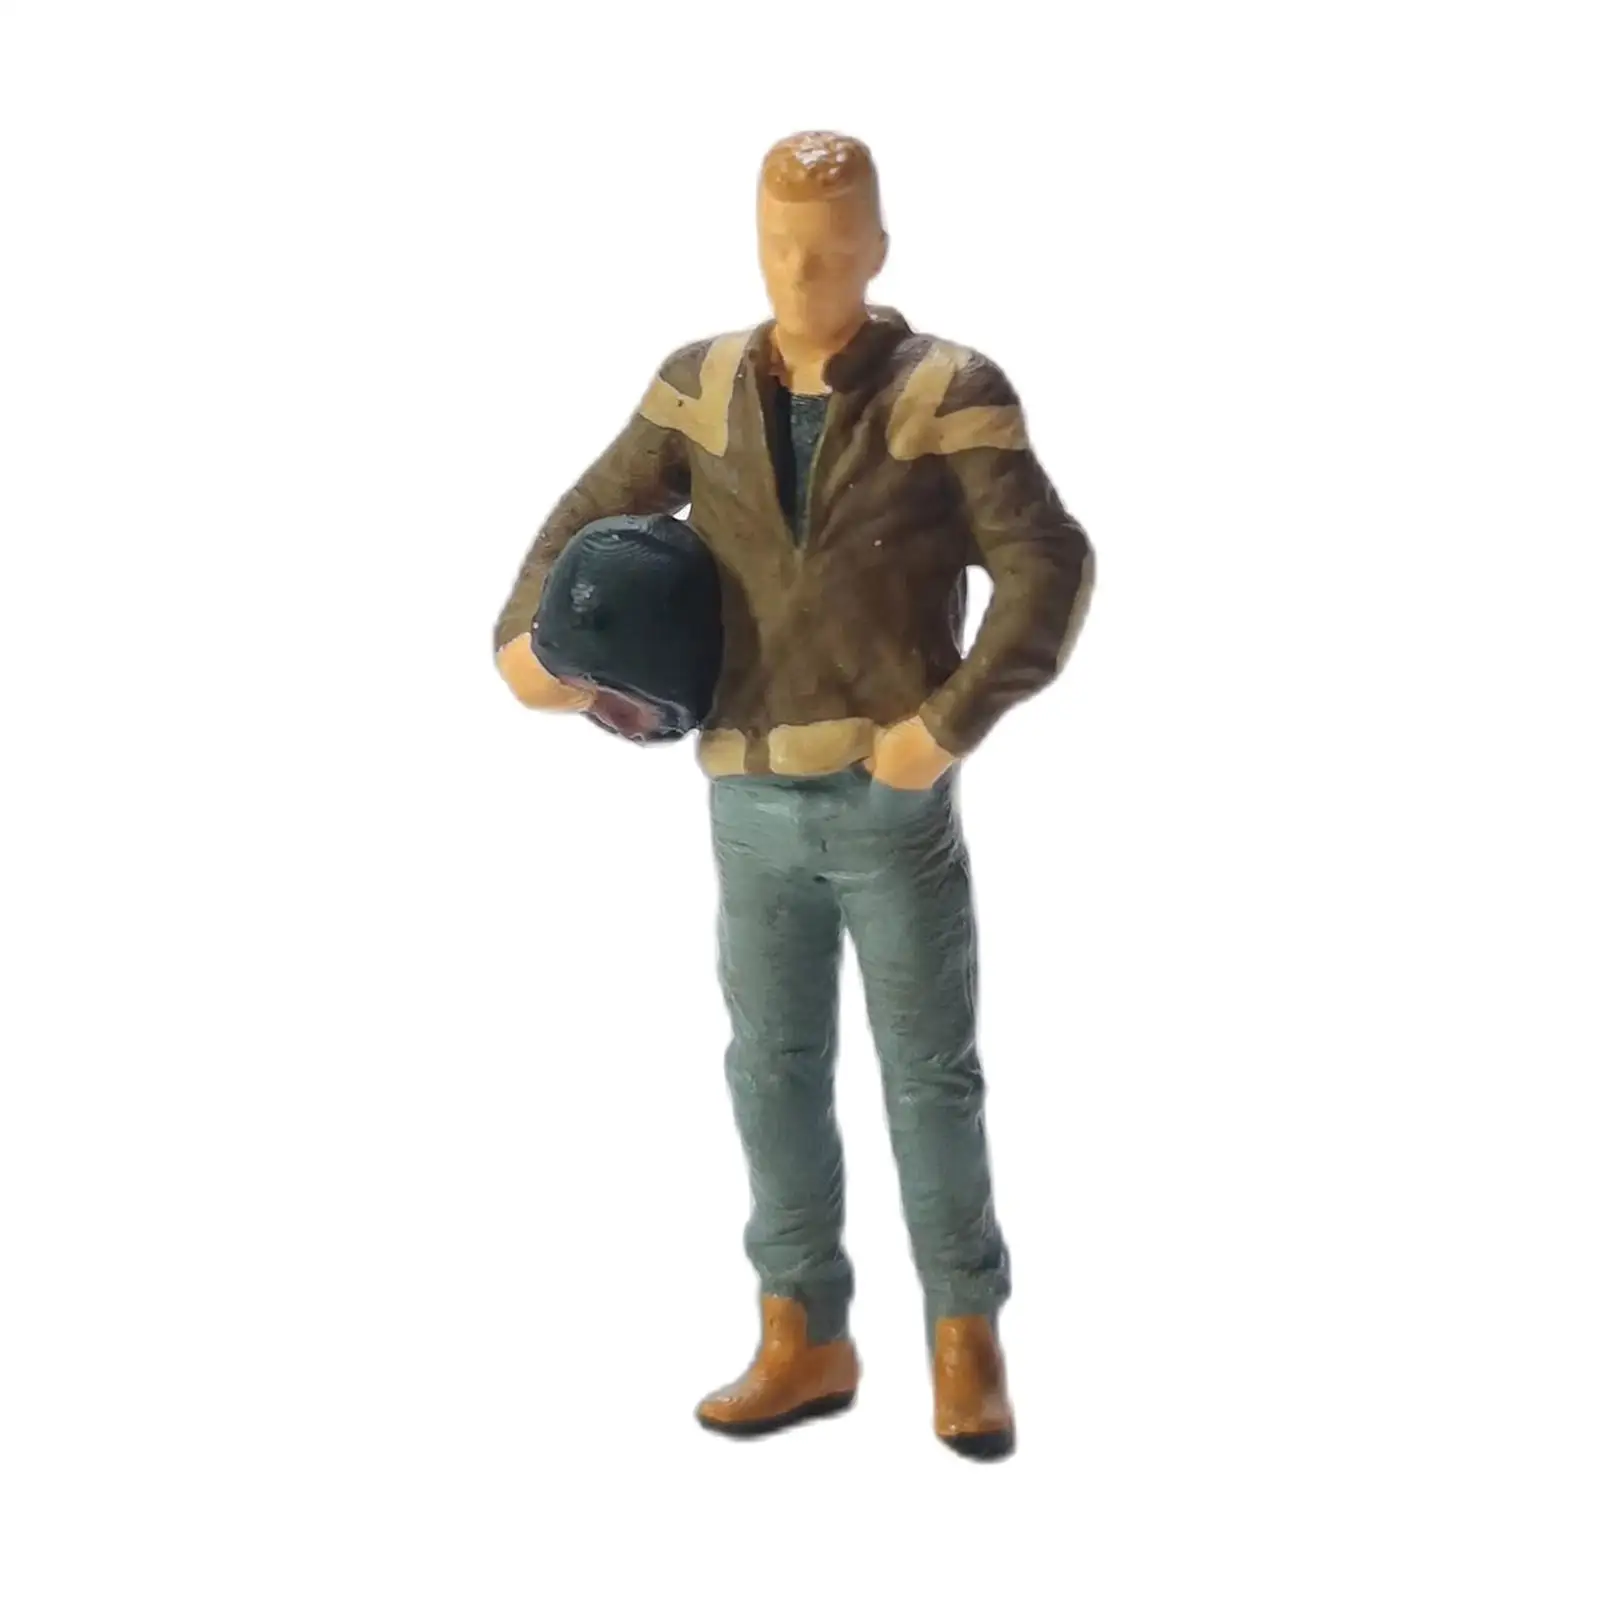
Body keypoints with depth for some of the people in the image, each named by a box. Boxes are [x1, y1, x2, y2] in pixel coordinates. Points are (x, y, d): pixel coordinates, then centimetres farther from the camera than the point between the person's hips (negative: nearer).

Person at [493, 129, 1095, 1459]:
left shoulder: (946, 394, -7)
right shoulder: (703, 387, 5)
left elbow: (1050, 573, -14)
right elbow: (590, 524, 8)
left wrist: (952, 724, -23)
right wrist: (524, 639, -11)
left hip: (896, 804, -4)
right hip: (755, 809, 4)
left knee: (931, 1071, 5)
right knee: (776, 1071, 9)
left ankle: (966, 1341, 22)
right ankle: (805, 1343, 23)